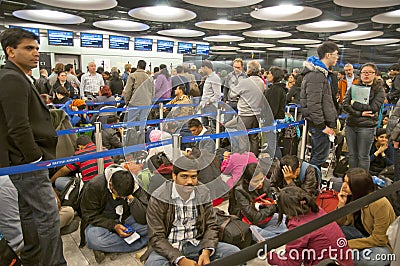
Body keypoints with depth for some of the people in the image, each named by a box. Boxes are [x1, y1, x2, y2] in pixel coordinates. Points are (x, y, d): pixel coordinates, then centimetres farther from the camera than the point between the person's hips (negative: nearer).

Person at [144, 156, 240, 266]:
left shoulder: (203, 194, 1)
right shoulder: (158, 199, -12)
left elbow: (211, 226, 4)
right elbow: (156, 237, -14)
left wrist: (207, 251, -16)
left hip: (195, 245, 4)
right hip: (168, 248, -3)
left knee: (233, 251, -14)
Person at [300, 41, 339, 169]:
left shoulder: (322, 73, 19)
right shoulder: (316, 75, -17)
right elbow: (313, 104, -23)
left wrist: (331, 122, 22)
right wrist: (322, 125, -21)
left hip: (320, 122, 11)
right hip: (318, 123, -11)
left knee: (316, 155, 18)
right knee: (321, 155, -6)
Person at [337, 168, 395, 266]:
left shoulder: (380, 204, -27)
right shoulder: (353, 197, -8)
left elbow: (379, 239, -23)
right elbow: (342, 224, -4)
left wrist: (348, 244, -24)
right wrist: (341, 204, -20)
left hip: (384, 244, -6)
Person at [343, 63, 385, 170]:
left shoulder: (379, 90, 0)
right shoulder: (353, 88, 9)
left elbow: (373, 108, -12)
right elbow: (345, 105, -4)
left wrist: (354, 103, -7)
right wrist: (360, 113, -15)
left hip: (367, 127, -3)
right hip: (350, 125, 4)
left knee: (363, 156, 3)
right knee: (352, 155, 11)